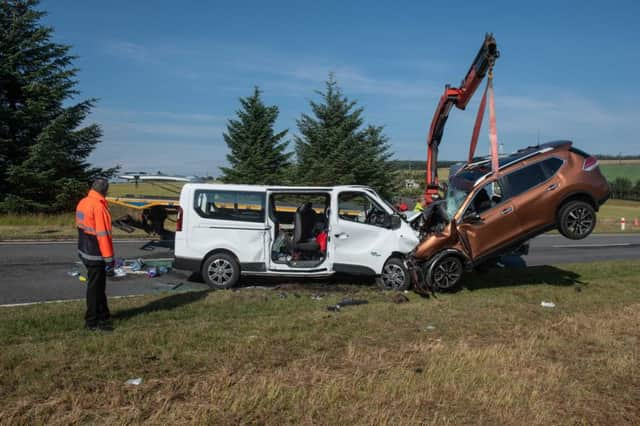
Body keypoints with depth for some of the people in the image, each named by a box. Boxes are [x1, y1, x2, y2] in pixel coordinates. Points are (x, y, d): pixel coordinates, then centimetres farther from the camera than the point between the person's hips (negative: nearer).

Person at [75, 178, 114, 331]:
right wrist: (109, 257, -17)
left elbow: (82, 226, 13)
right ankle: (92, 321, 8)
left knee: (98, 285, 19)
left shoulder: (83, 202, 8)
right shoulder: (99, 206, -21)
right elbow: (103, 234, -22)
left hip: (85, 251, 9)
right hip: (96, 255, -9)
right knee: (95, 287, 0)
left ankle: (103, 315, 31)